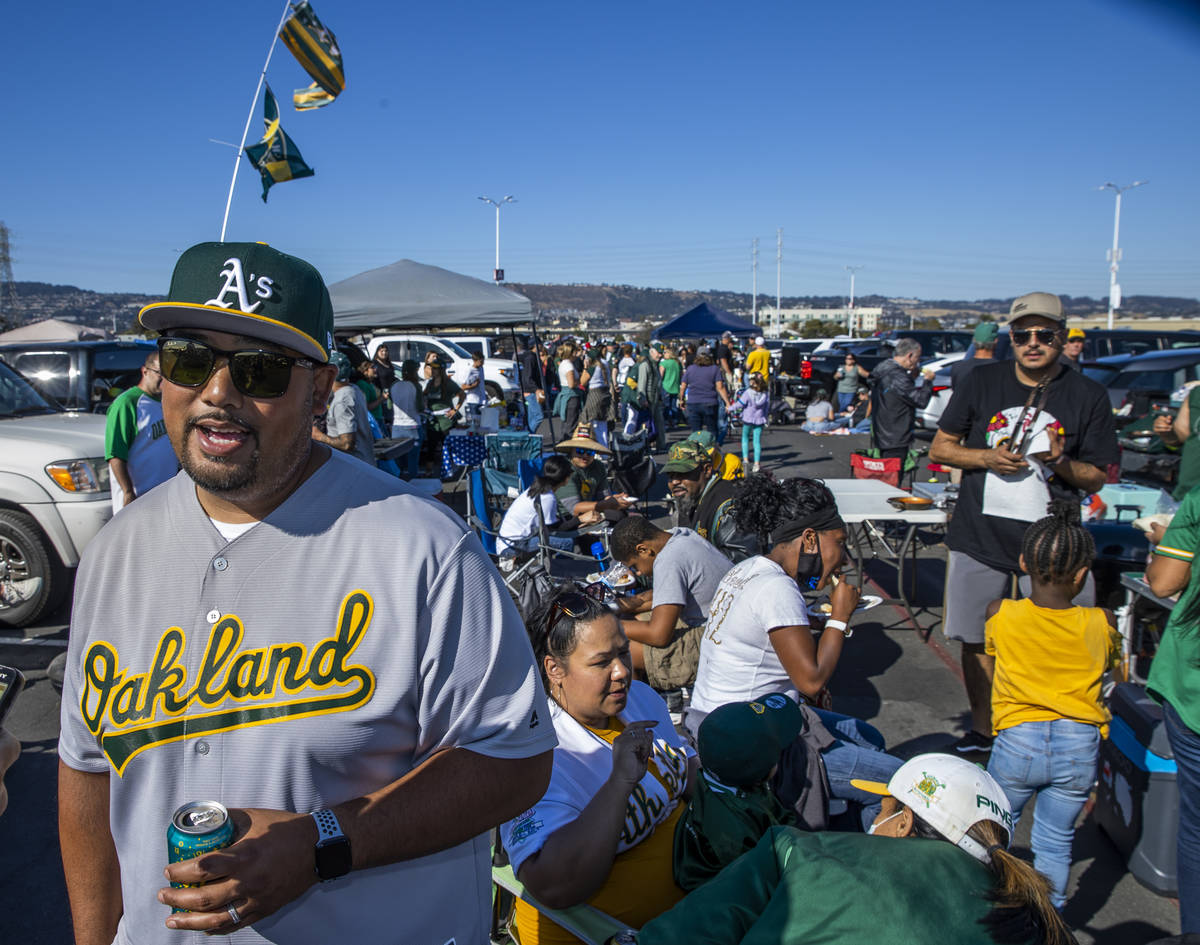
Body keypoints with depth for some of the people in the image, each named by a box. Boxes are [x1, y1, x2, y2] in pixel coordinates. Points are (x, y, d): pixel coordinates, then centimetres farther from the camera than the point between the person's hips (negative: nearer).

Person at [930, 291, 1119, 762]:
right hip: (980, 536, 1)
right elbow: (940, 448, 7)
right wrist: (987, 457, -11)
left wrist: (1062, 463, -17)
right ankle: (981, 730, 29)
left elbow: (1098, 478, 5)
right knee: (975, 640, 11)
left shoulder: (1087, 395, 0)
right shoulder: (982, 381, 2)